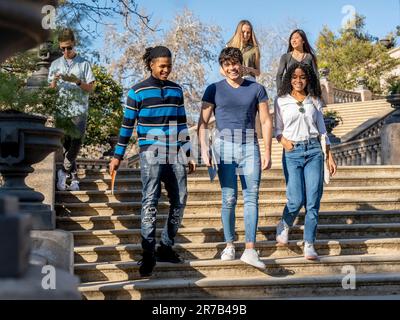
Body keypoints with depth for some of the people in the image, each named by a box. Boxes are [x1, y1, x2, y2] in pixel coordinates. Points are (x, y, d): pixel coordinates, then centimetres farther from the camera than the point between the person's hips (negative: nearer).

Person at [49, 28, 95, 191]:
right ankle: (73, 177, 10)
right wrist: (55, 81, -10)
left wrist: (77, 81, -15)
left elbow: (90, 88, 4)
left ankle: (64, 171, 3)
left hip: (79, 110, -2)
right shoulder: (55, 64, 13)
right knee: (66, 144, 3)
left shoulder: (84, 64, 6)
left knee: (76, 143, -10)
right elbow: (51, 89, 12)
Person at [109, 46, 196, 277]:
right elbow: (127, 125, 2)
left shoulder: (177, 90, 13)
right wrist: (118, 156, 0)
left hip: (176, 154, 5)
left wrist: (189, 154, 15)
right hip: (151, 153, -5)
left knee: (180, 200, 4)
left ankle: (166, 247, 17)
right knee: (150, 202, -9)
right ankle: (148, 255, -6)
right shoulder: (138, 92, 0)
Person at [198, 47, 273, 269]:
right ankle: (229, 246, 10)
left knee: (252, 197, -8)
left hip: (249, 146, 1)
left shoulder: (256, 89, 9)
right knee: (228, 199, -1)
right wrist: (204, 149, -8)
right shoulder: (214, 90, 6)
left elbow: (266, 121, 9)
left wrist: (267, 152, 3)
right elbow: (203, 122, 5)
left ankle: (250, 250, -11)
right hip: (224, 145, -1)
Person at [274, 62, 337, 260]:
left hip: (314, 151, 2)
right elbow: (278, 129, 11)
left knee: (313, 201, -5)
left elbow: (322, 130, 15)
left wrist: (330, 156, 10)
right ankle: (284, 226, 22)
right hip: (292, 152, -2)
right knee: (296, 200, -10)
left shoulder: (314, 101, 13)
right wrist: (283, 140, -11)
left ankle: (309, 244, 3)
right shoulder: (282, 101, 8)